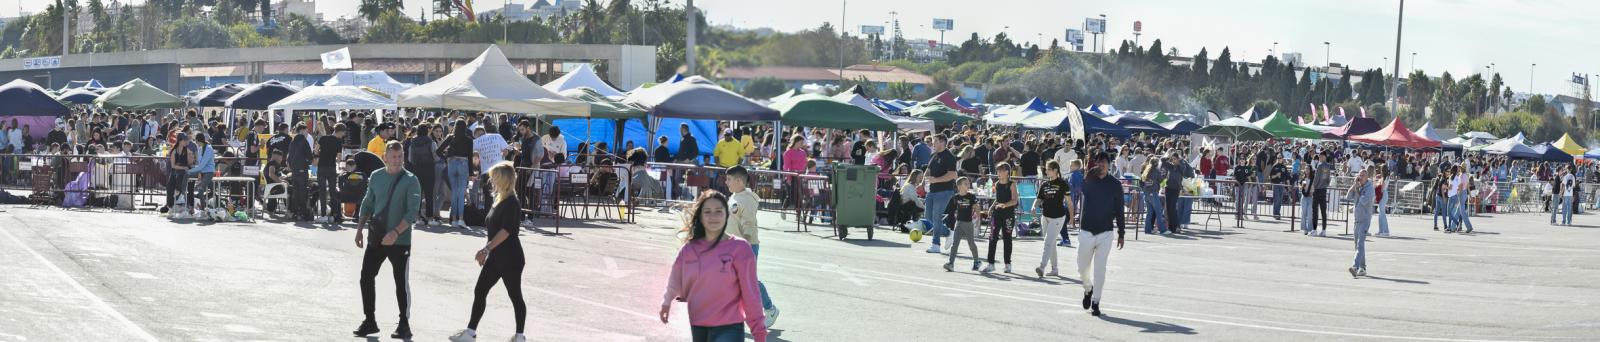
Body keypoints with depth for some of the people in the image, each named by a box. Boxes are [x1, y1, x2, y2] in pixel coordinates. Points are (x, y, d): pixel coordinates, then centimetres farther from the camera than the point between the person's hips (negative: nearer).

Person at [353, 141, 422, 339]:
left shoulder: (410, 180, -9)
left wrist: (396, 232, -25)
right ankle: (369, 321, 16)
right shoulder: (376, 177, 5)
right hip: (376, 237, 5)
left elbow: (412, 211, -15)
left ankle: (404, 325, 12)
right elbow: (367, 204, 14)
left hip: (400, 240, -5)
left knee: (401, 282, 1)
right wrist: (360, 229, 9)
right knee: (366, 277, 4)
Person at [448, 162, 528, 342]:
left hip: (510, 258, -9)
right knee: (479, 291, 7)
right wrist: (486, 252, 21)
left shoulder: (512, 203, -16)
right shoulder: (498, 200, 12)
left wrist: (486, 248, -29)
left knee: (515, 295, 2)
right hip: (495, 257, 9)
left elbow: (506, 231, -25)